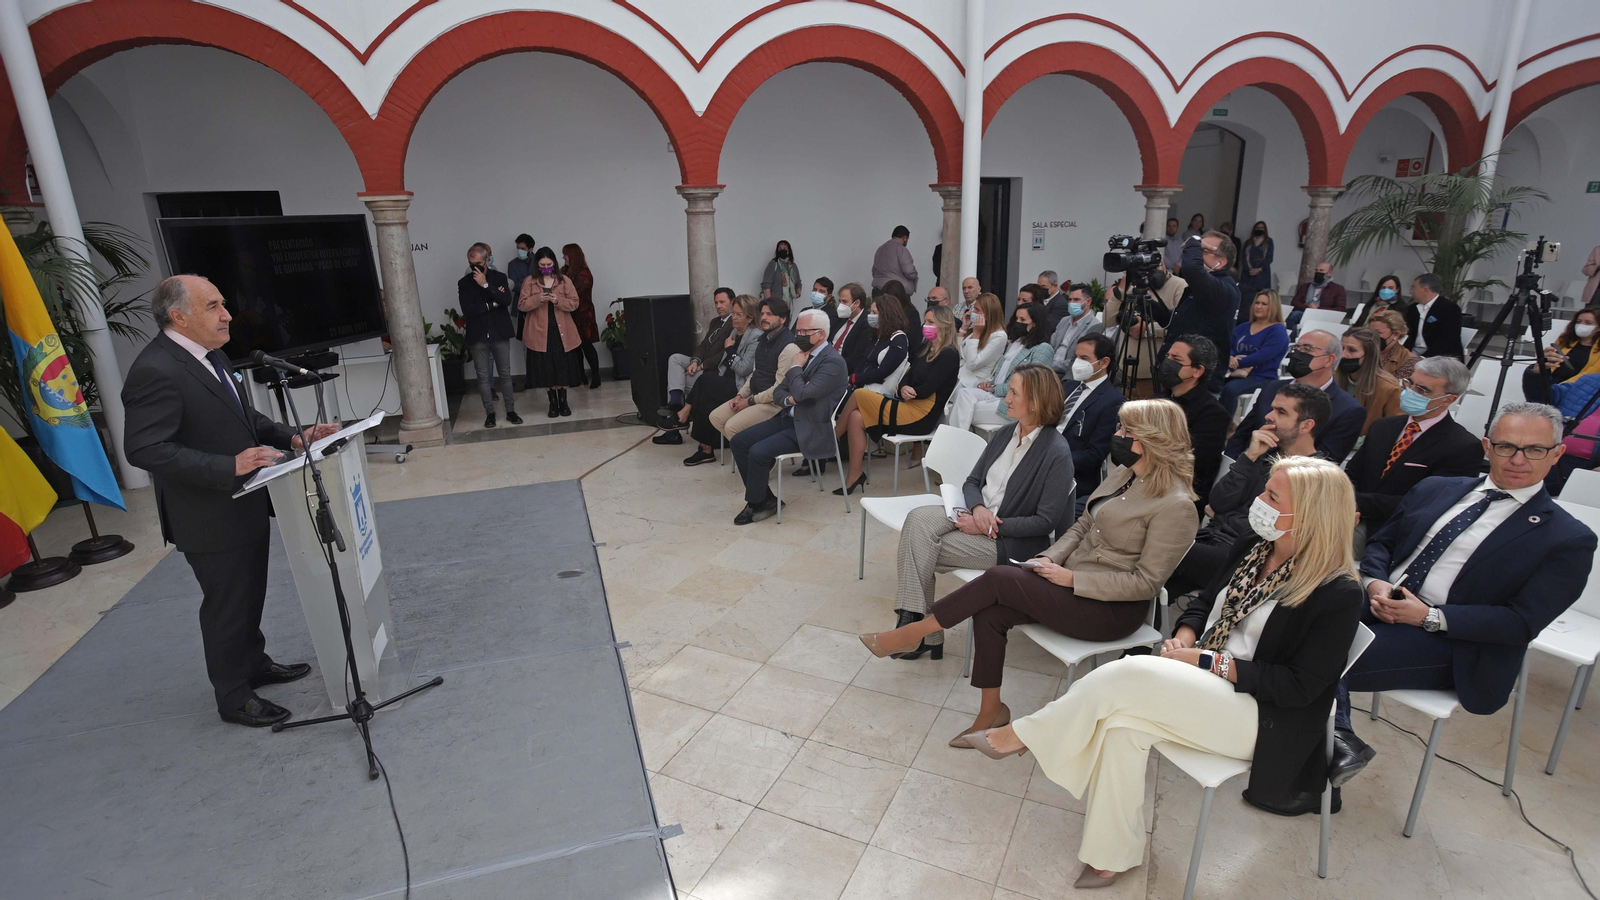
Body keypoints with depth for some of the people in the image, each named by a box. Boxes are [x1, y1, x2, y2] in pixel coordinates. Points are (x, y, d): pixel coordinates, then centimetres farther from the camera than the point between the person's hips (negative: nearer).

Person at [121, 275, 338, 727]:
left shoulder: (211, 356, 6)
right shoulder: (155, 371, -23)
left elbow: (244, 416, 14)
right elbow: (146, 449, -28)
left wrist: (292, 438, -1)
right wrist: (229, 467, -33)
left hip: (246, 505, 9)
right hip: (211, 518, -9)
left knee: (250, 595, 24)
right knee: (226, 605, 7)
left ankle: (255, 663, 43)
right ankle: (234, 697, 25)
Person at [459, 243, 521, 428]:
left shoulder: (499, 277, 1)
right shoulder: (464, 283, 1)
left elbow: (507, 301, -15)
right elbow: (467, 310, -12)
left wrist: (486, 285, -18)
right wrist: (492, 304, -11)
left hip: (500, 334, 0)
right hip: (477, 336, 0)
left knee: (505, 374, 7)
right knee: (483, 376, 5)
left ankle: (510, 411, 17)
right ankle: (490, 413, 14)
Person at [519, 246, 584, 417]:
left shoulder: (564, 280, 4)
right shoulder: (529, 282, 3)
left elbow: (574, 303, 0)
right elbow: (522, 305, -1)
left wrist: (558, 301, -18)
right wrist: (538, 299, -18)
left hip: (562, 331, 0)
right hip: (540, 332, 0)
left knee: (563, 367, 3)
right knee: (546, 368, 3)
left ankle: (563, 402, 16)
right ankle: (553, 403, 15)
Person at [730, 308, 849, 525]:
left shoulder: (833, 362, -15)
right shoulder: (804, 355, 12)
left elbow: (802, 394, -25)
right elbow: (778, 392, 13)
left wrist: (795, 368, -9)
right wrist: (789, 399, -10)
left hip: (810, 429, -9)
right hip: (789, 419, 9)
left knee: (758, 451, -24)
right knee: (738, 441, -2)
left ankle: (756, 504, 0)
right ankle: (764, 498, 5)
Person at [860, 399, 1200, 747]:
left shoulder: (1175, 506, -18)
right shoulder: (1122, 473, 8)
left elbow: (1146, 583, -18)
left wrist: (1071, 579, -20)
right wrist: (1049, 558, -4)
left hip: (1113, 610, -8)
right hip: (1069, 576, 8)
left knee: (998, 578, -22)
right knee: (989, 611, -16)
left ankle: (913, 633, -6)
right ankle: (991, 711, -1)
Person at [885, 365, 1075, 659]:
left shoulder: (1056, 453, -14)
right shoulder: (1004, 434, 7)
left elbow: (1045, 522, -14)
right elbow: (971, 482, 11)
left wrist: (990, 525, -17)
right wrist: (978, 508, -12)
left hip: (1010, 540, -7)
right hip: (976, 514, 7)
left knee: (920, 549, -20)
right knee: (918, 519, -22)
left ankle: (917, 628, -2)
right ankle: (915, 624, -22)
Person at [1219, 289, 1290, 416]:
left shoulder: (1278, 331, 1)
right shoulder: (1243, 327, 20)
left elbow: (1262, 356, -13)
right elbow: (1228, 346, 7)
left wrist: (1236, 364, -18)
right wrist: (1230, 358, -15)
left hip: (1261, 378, -5)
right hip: (1236, 374, 5)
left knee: (1229, 389, -37)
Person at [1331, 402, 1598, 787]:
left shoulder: (1568, 540, 1)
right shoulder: (1435, 489, 15)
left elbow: (1523, 623, -7)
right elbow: (1380, 542, 18)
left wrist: (1431, 616, -18)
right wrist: (1375, 582, -4)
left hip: (1449, 643, -5)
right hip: (1378, 607, 6)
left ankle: (1337, 740, -5)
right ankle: (1339, 742, -15)